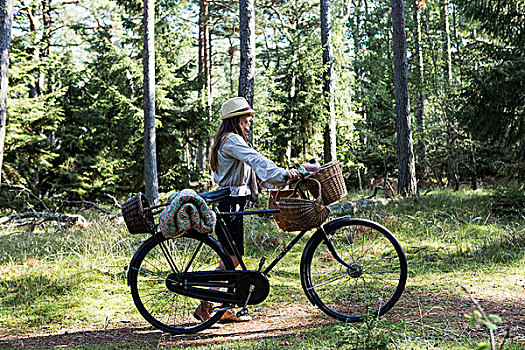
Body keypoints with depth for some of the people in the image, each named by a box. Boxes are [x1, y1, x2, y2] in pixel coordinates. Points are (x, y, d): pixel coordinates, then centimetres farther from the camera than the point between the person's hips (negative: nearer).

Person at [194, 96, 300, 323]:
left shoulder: (233, 140, 21)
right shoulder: (231, 140, -13)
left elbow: (254, 164, 20)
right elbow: (256, 160, -29)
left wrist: (282, 178, 11)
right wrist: (283, 175, -40)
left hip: (232, 203, 11)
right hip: (228, 204, -11)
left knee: (231, 256, 10)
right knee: (233, 257, -9)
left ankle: (226, 310, 15)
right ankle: (205, 306, -5)